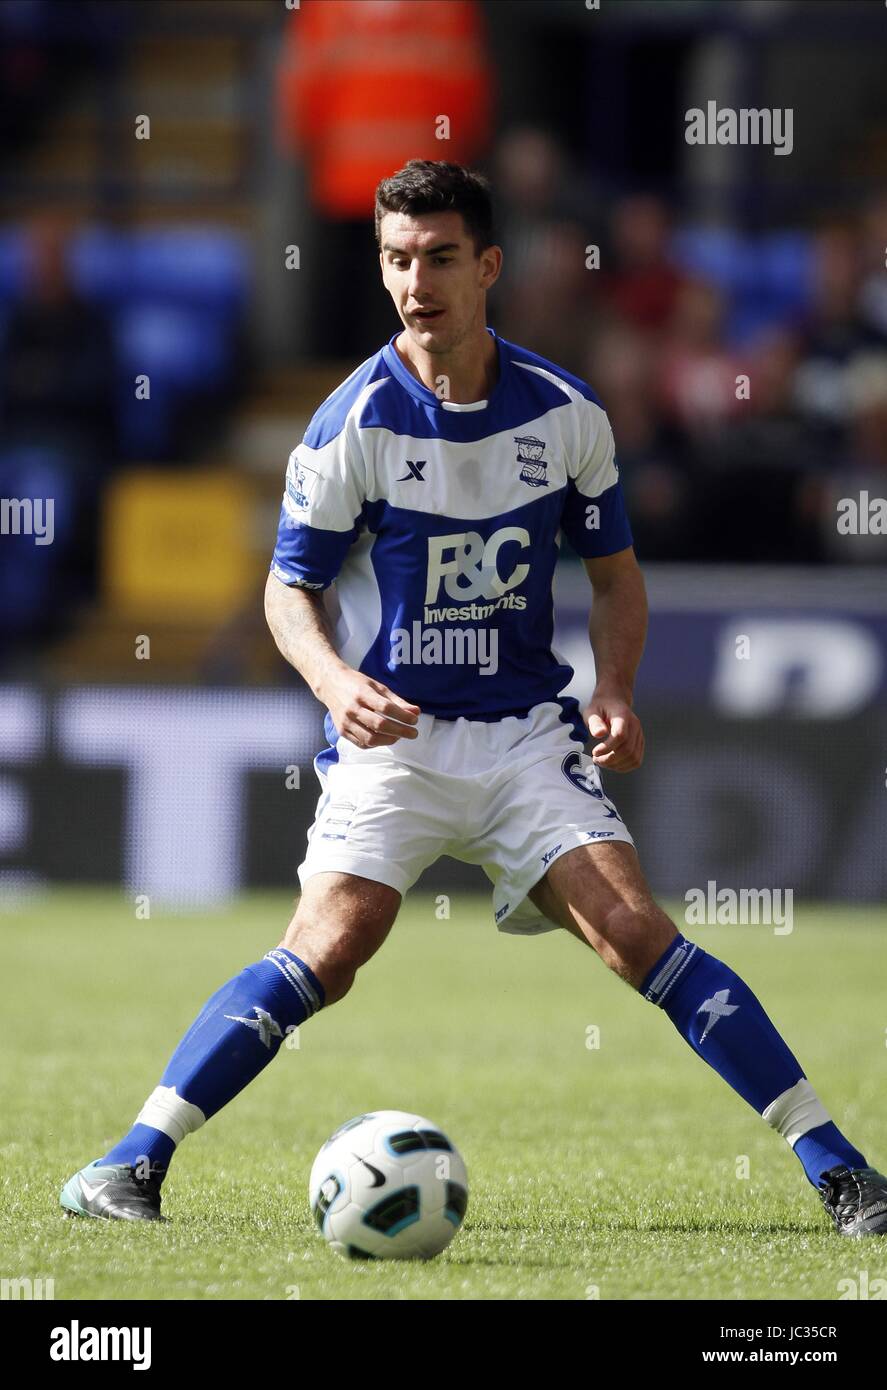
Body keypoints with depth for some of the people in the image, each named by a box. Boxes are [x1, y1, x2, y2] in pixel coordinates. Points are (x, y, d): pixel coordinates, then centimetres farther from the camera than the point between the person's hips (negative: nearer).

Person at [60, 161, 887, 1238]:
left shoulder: (566, 413, -1)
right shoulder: (355, 425, -9)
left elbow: (613, 572, 12)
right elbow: (289, 587, -2)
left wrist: (615, 693, -5)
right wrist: (336, 681, -22)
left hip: (527, 733, 2)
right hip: (390, 737, -2)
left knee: (635, 931, -11)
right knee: (328, 949, -21)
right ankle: (135, 1160, -15)